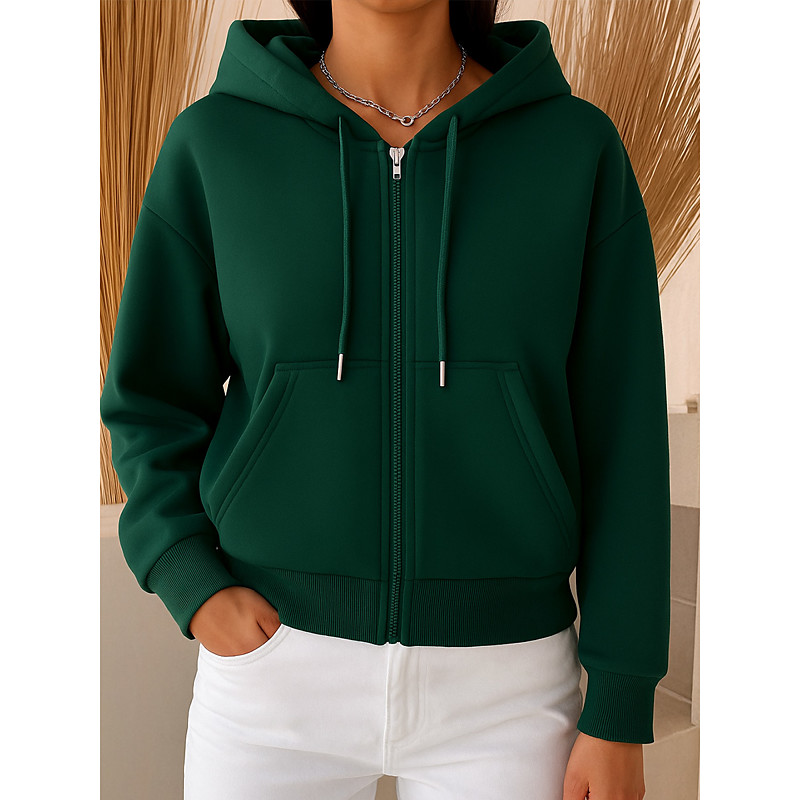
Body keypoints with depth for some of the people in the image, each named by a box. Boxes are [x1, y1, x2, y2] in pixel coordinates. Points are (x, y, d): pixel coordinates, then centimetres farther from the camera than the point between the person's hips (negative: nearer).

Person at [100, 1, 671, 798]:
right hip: (275, 661, 1)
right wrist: (192, 587, -12)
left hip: (502, 686, 1)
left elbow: (621, 437, -3)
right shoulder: (213, 144, -3)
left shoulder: (577, 148, -3)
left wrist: (620, 709, -3)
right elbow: (152, 403, 5)